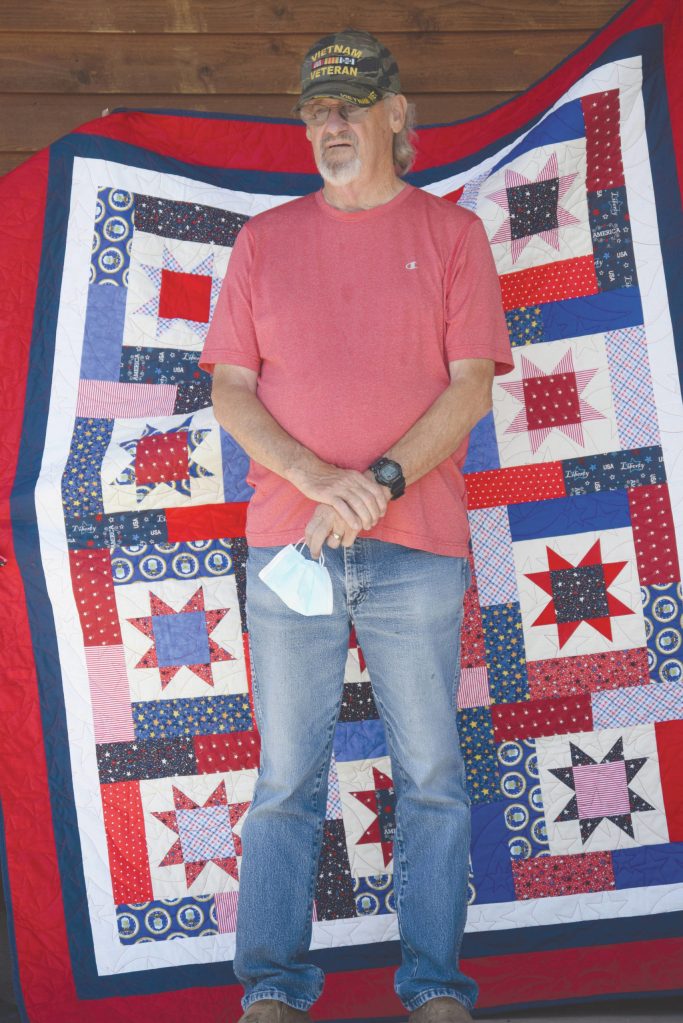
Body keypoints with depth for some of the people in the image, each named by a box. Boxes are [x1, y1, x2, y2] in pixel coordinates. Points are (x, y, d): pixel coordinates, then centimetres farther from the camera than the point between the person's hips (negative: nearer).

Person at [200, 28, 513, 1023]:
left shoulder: (451, 233, 8)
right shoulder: (263, 240, 13)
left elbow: (471, 385, 0)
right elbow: (229, 388, 6)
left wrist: (382, 479, -14)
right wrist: (317, 481, -11)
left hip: (416, 548, -1)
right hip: (286, 543, 1)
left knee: (431, 776, 2)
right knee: (285, 776, 3)